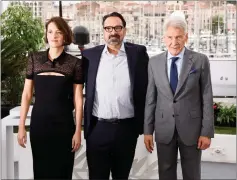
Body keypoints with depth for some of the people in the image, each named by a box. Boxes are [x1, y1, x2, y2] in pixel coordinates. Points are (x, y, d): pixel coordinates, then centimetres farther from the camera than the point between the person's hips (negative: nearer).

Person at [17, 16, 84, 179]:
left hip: (64, 124, -1)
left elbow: (78, 100, -1)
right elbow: (26, 94, 4)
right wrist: (21, 126, 1)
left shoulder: (75, 63, -3)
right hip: (39, 123, 2)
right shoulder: (35, 59, 2)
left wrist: (78, 131, -3)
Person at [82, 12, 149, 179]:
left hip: (127, 129, 0)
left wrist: (145, 124, 0)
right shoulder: (90, 55, 4)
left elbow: (147, 87, 3)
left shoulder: (138, 53, 1)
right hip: (97, 129, 0)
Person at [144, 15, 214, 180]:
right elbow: (151, 98, 4)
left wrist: (207, 132, -7)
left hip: (191, 128, -1)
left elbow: (207, 98, -4)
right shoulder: (154, 62, 1)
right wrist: (148, 130, 3)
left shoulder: (200, 61, -5)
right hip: (164, 129, 2)